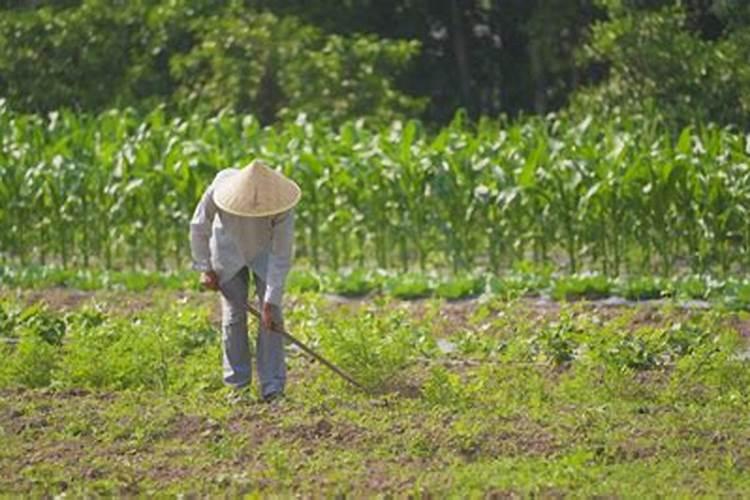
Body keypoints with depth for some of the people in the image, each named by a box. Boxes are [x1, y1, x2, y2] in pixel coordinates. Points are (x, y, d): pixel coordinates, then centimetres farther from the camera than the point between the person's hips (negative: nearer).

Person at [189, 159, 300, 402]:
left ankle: (272, 386, -8)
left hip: (265, 252, -1)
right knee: (234, 313, -4)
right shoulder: (221, 187, -33)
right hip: (229, 251, 1)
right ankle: (238, 385, 4)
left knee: (271, 316, -11)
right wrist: (205, 269, -9)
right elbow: (199, 227, -15)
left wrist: (270, 302, -31)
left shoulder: (282, 208, -36)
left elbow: (281, 257, -31)